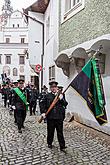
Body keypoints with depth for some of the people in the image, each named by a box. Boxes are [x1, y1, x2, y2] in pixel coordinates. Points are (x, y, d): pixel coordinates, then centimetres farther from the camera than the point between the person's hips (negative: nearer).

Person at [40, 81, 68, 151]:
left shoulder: (61, 95, 5)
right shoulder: (48, 96, 4)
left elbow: (65, 104, -2)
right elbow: (43, 104, 6)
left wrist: (62, 99, -20)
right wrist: (43, 112, -6)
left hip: (59, 117, 0)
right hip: (50, 117, 0)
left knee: (60, 132, 5)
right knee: (50, 131, 12)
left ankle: (62, 146, 13)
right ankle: (49, 143, 33)